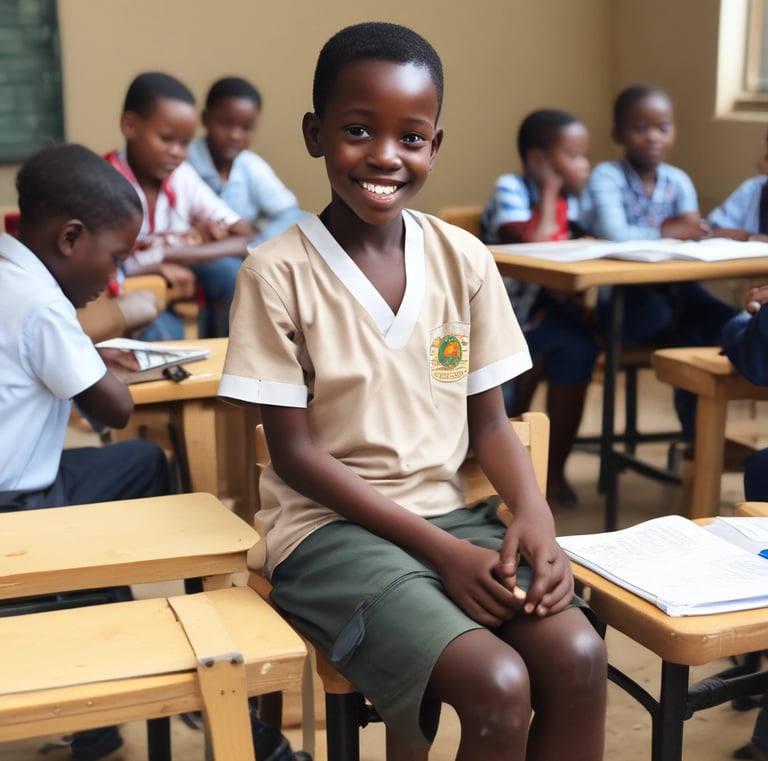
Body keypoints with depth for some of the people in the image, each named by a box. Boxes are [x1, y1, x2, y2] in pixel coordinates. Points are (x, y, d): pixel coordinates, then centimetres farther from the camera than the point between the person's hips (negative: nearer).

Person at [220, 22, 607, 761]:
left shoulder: (464, 259, 2)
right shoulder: (278, 272, -11)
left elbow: (488, 421, 8)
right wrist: (440, 550, -17)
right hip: (334, 527, -4)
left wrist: (533, 514, -13)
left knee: (577, 657, -21)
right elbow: (295, 454, -10)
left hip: (450, 511, 4)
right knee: (498, 687, -26)